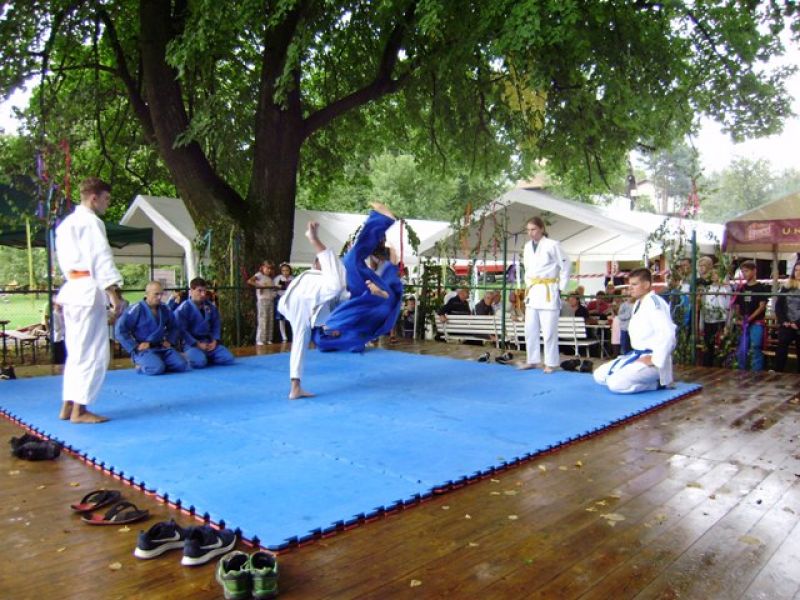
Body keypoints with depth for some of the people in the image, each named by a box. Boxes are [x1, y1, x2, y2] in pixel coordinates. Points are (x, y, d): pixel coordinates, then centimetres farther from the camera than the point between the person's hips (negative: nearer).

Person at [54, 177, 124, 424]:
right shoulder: (91, 222, -9)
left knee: (77, 351, 15)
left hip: (72, 290, 10)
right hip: (89, 291, -10)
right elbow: (102, 259, -16)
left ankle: (68, 406, 19)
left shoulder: (66, 223, 20)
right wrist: (113, 293, -18)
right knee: (93, 352, -5)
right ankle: (79, 410, -3)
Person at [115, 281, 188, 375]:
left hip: (161, 348, 5)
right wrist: (135, 347, -14)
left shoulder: (165, 309, 7)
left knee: (182, 365, -13)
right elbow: (121, 330, -12)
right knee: (157, 368, -32)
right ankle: (141, 366, 1)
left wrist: (169, 341, 7)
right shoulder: (137, 309, -10)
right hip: (142, 349, -5)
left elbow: (174, 327, 24)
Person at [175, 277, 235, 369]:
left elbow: (216, 325, 13)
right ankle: (193, 356, 4)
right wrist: (197, 344, -17)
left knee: (228, 358, -11)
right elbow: (182, 330, -13)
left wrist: (214, 341, -2)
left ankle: (206, 357, 14)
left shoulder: (210, 307, 6)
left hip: (209, 342, 5)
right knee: (199, 362, -33)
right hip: (192, 343, -5)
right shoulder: (183, 309, -10)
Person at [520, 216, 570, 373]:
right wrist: (528, 285, 12)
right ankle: (532, 361, 20)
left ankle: (551, 363, 6)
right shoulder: (527, 246, 9)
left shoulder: (552, 245, -9)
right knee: (530, 329, 9)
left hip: (548, 292, -6)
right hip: (532, 292, 6)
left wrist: (561, 288, -5)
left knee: (549, 330, -3)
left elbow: (565, 267, -5)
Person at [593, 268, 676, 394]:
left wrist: (656, 360, -24)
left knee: (616, 383, -27)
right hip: (637, 355, 10)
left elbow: (668, 333, -29)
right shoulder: (638, 303, 13)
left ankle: (657, 382, -6)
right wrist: (635, 354, 9)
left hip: (651, 358, -10)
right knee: (599, 375, 8)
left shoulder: (655, 303, -18)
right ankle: (648, 379, 7)